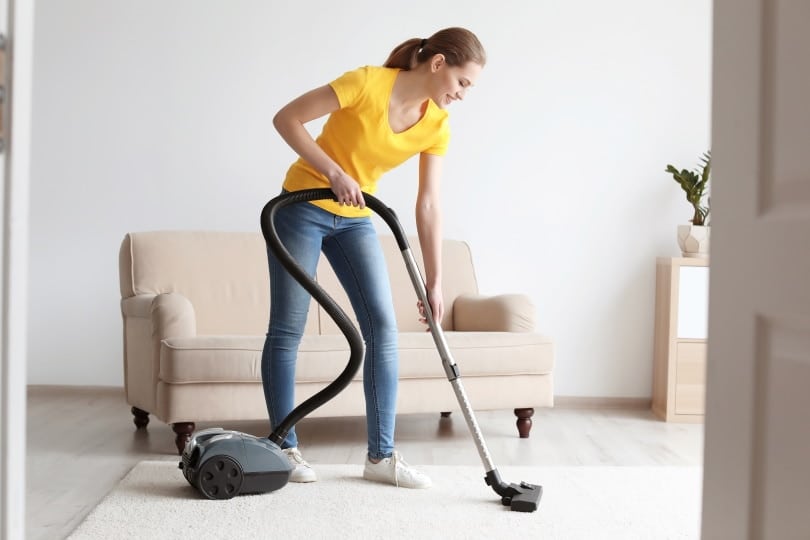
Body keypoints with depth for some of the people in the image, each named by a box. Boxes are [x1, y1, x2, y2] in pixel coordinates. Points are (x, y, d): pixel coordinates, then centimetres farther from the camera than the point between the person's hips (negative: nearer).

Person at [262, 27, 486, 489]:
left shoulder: (437, 125, -5)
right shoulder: (368, 82, -21)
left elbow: (429, 207, -3)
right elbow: (286, 119, -17)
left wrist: (435, 282, -6)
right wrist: (334, 173, -24)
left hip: (356, 219, 5)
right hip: (303, 208, -5)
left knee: (384, 328, -4)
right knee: (287, 329, -2)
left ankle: (382, 455, 3)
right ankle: (285, 447, 12)